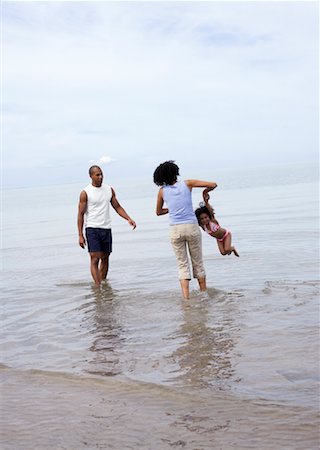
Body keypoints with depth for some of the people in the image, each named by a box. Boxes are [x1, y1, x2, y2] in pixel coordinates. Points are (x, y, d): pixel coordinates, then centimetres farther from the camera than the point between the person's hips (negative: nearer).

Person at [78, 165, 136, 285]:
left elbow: (117, 207, 16)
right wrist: (80, 235, -8)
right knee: (95, 258, -11)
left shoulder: (109, 190, 9)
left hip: (106, 228, 5)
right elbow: (81, 214, -3)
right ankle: (98, 286, -13)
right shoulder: (85, 193, -5)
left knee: (105, 258, 9)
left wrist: (129, 219, 0)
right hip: (92, 229, -5)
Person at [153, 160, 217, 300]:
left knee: (182, 264, 7)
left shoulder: (162, 191, 7)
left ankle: (186, 297, -5)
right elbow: (212, 185, 4)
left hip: (175, 229, 1)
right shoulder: (187, 184, 3)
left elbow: (158, 212, 21)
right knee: (198, 262, 13)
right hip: (192, 226, 0)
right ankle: (204, 293, 21)